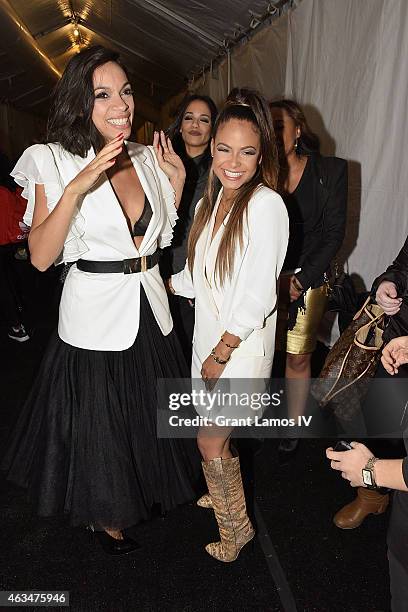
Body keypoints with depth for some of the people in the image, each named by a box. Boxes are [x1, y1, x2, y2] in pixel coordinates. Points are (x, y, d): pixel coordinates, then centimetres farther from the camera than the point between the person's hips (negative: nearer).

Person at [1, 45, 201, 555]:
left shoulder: (147, 158, 3)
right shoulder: (54, 162, -12)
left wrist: (176, 178, 1)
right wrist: (76, 189, -28)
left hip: (150, 310, 5)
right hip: (95, 315, -5)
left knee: (151, 414, 23)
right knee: (99, 423, 14)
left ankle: (145, 489, 54)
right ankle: (105, 517, 43)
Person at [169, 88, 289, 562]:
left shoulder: (266, 205, -18)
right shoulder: (209, 203, 6)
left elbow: (257, 294, -20)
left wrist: (221, 352, -15)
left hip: (240, 345, -6)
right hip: (208, 334, 7)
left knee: (210, 442, 4)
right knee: (216, 433, 20)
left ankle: (236, 526, 30)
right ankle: (224, 493, 48)